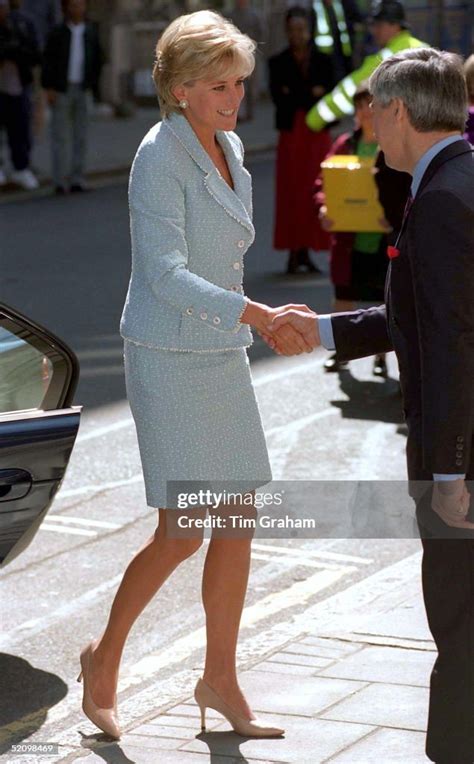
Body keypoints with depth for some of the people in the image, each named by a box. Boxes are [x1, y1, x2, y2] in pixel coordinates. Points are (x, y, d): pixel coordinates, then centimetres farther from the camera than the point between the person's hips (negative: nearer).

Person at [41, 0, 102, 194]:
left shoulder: (91, 31, 7)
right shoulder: (58, 32, -3)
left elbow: (97, 60, 13)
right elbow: (48, 60, -4)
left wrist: (91, 84, 6)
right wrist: (49, 88, -9)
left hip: (83, 90, 3)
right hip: (61, 90, -3)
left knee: (81, 137, 5)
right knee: (59, 136, -2)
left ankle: (77, 179, 9)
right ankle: (59, 181, 0)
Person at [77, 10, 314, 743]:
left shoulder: (229, 148, 8)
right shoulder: (159, 156, -17)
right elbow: (167, 275, -23)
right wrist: (258, 316, -33)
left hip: (221, 357, 8)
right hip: (169, 359, -8)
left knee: (239, 520, 8)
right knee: (185, 531, -6)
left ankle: (220, 680, 20)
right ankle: (105, 655, 16)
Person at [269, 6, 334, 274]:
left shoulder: (323, 60, 9)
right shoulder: (279, 63, 7)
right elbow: (279, 97, -3)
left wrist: (295, 96, -9)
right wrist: (311, 94, -12)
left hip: (318, 133, 1)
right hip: (292, 133, -1)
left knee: (314, 190, -3)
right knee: (291, 190, -4)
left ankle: (306, 250, 2)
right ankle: (294, 251, -1)